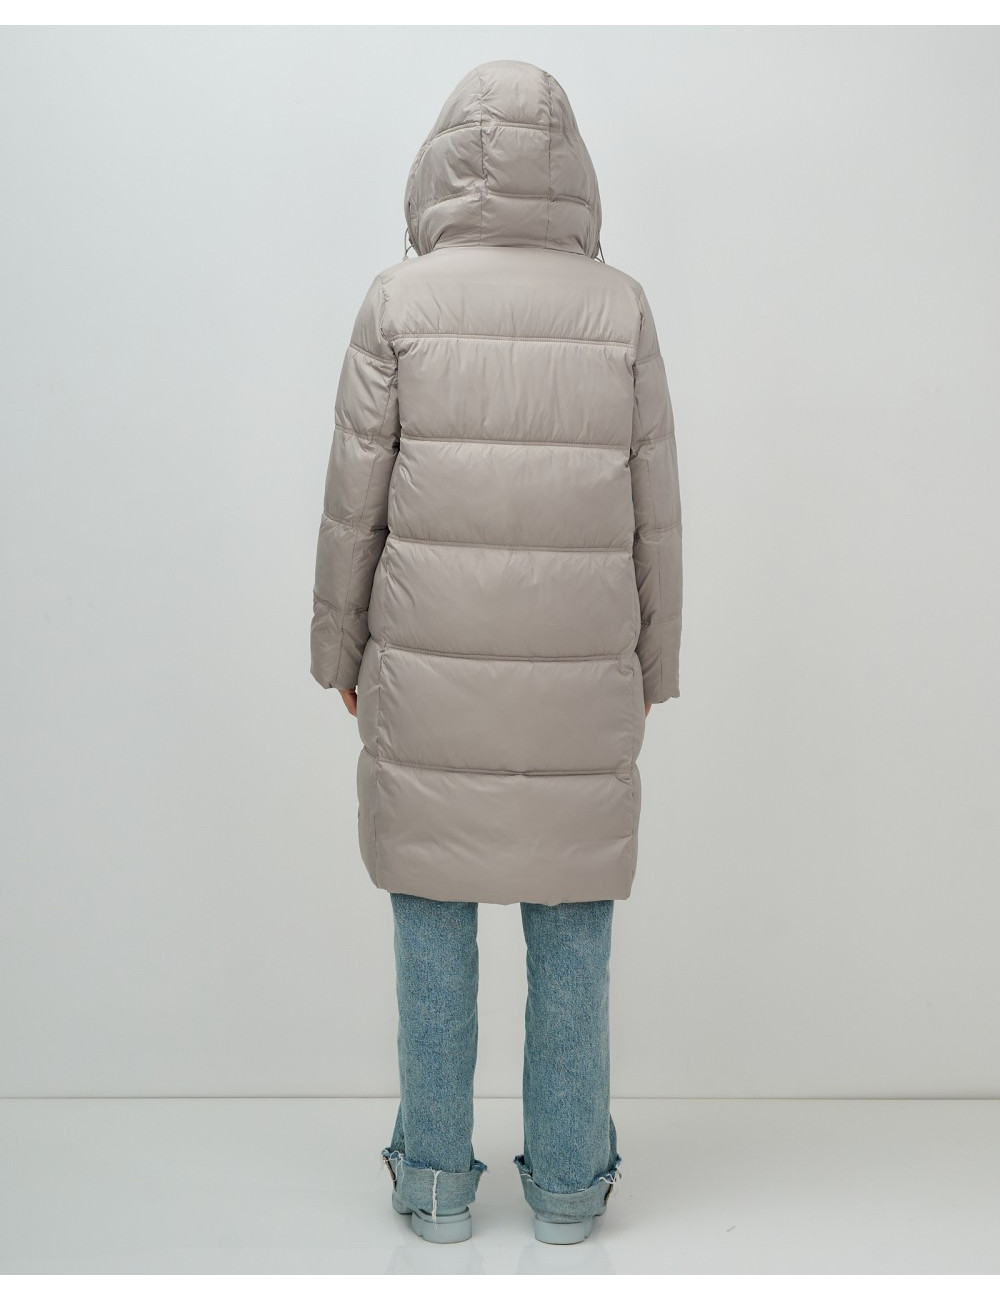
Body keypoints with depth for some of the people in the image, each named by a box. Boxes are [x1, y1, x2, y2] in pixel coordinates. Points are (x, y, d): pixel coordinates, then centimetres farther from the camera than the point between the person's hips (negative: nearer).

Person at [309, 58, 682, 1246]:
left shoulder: (399, 302, -4)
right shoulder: (622, 310, -1)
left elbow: (354, 504, -4)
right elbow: (653, 517, 1)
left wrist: (338, 651, 9)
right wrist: (653, 669, 11)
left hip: (429, 672, 0)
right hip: (580, 678, 1)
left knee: (432, 916, 11)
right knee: (572, 924, 12)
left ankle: (436, 1179, 24)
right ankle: (569, 1181, 24)